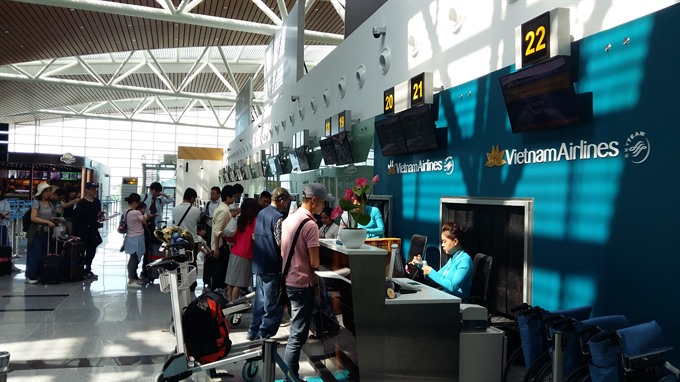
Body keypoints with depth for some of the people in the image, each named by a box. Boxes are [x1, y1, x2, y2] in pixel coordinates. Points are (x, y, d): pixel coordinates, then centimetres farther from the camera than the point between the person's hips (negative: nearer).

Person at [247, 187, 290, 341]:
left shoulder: (261, 213, 9)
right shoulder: (278, 217, -17)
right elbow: (281, 243, -21)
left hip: (258, 264, 9)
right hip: (272, 266, -9)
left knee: (260, 300, 19)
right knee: (273, 305, 3)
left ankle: (253, 332, 28)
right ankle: (264, 336, 8)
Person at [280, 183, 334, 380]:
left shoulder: (289, 219, 8)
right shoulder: (310, 224, -19)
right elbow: (314, 263, -18)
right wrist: (313, 265, 2)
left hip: (288, 280, 10)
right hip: (302, 283, -9)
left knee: (295, 331, 21)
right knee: (298, 335, -1)